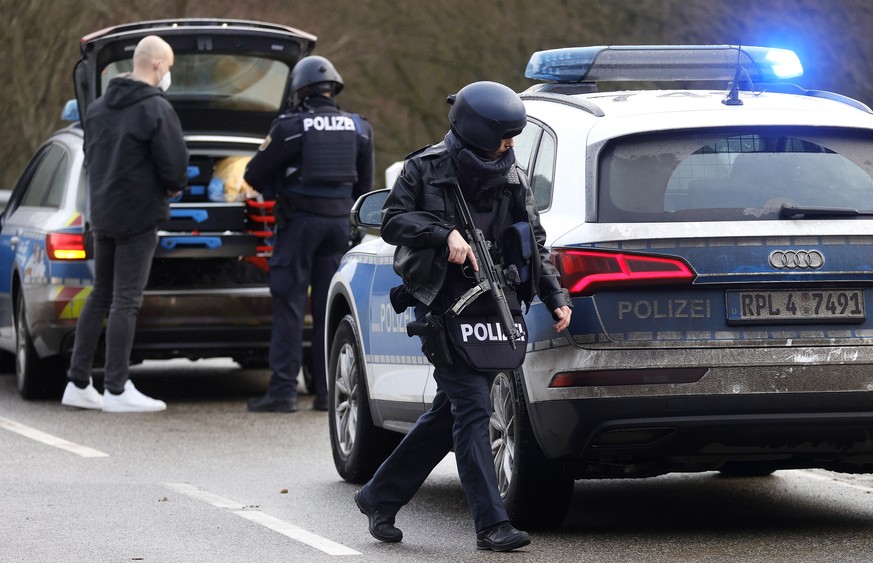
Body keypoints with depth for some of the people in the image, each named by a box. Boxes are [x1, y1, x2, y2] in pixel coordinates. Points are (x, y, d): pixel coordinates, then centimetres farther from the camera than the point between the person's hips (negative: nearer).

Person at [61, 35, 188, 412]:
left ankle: (77, 384, 15)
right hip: (138, 216, -7)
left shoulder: (98, 108, 11)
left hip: (102, 214, 8)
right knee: (125, 302, -4)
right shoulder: (156, 110, -15)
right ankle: (116, 390, -2)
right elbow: (175, 166, -16)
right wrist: (172, 187, 4)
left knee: (100, 297, 15)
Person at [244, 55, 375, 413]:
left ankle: (283, 390, -7)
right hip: (339, 220, 4)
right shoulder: (358, 128, 6)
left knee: (289, 305, -2)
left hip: (300, 221, -4)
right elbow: (364, 184, 14)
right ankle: (327, 391, 7)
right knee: (330, 308, 9)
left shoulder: (291, 127, -9)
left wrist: (278, 192, 17)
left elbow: (255, 175, -3)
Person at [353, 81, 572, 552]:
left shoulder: (511, 178, 10)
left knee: (451, 412, 10)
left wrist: (554, 297, 3)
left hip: (491, 308, 6)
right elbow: (392, 221, -6)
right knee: (472, 408, -13)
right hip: (442, 308, -6)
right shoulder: (426, 169, -3)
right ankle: (491, 524, -16)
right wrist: (443, 233, -21)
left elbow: (534, 245, 14)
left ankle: (380, 496, 24)